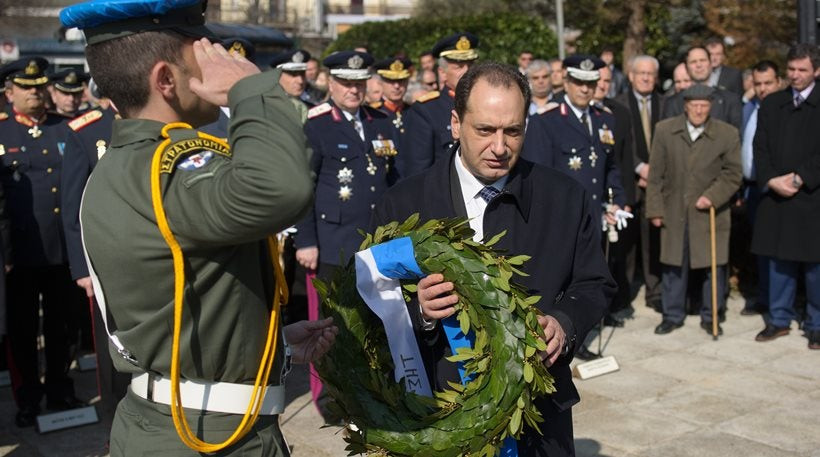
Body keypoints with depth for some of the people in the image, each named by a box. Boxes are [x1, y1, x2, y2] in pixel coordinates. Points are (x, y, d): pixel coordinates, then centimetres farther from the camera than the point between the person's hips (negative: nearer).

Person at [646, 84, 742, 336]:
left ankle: (710, 317, 20)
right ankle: (673, 315, 22)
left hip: (711, 212, -1)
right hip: (674, 211, 1)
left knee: (714, 266, 4)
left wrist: (713, 196, -14)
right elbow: (655, 174, 2)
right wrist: (655, 209, -1)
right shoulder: (664, 130, 0)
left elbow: (733, 174, 0)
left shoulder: (728, 134, -3)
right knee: (674, 265, 8)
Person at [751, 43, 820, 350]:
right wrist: (771, 181, -8)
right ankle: (780, 320, 20)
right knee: (779, 261, 10)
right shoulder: (771, 104, 11)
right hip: (775, 197, 3)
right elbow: (760, 148, 6)